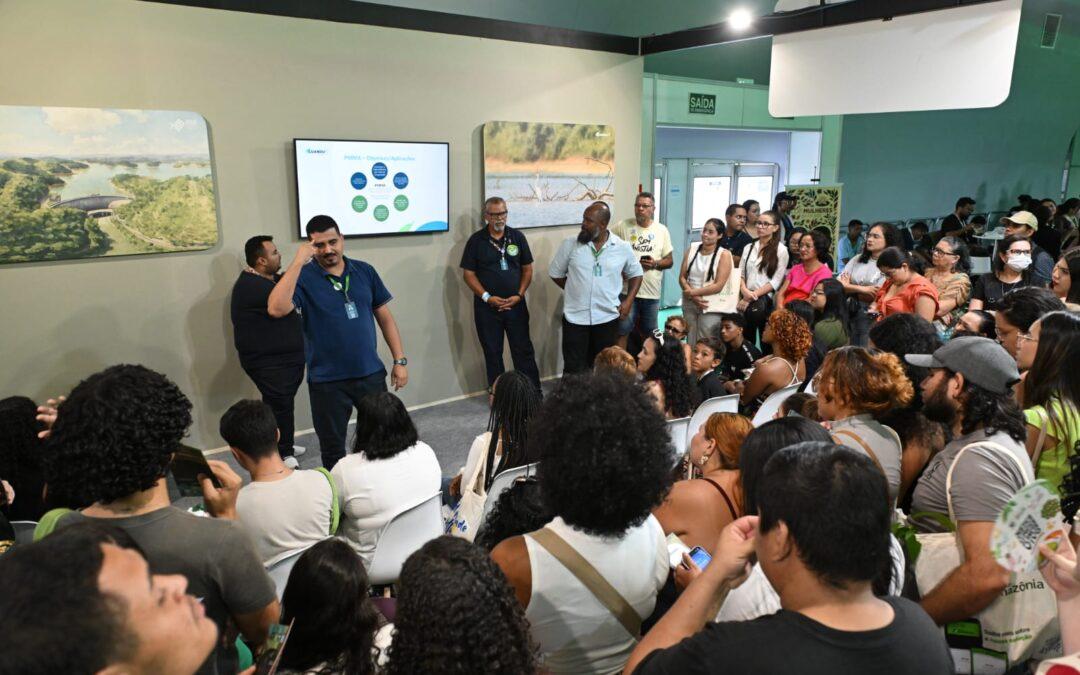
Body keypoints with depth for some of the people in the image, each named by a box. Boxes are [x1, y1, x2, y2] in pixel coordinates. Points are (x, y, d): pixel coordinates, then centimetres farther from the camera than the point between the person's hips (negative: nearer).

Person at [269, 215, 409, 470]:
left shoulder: (364, 271, 3)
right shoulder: (303, 277, -8)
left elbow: (385, 317, 8)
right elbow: (276, 309, -27)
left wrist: (400, 360, 3)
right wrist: (298, 261, -26)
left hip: (371, 374, 3)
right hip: (327, 382, -3)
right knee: (333, 450, 12)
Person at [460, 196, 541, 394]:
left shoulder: (517, 236, 3)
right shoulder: (476, 240, -3)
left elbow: (527, 269, 6)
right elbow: (468, 273, -2)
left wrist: (519, 295, -6)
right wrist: (487, 297, -12)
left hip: (516, 305, 1)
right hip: (487, 307, -1)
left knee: (524, 350, 4)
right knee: (492, 353, 9)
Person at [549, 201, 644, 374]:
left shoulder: (622, 247, -3)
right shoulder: (570, 244, -5)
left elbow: (636, 273, 11)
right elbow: (555, 273, 7)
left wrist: (628, 301, 0)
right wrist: (576, 291, 5)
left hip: (607, 317, 1)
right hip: (575, 317, -1)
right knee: (573, 370, 3)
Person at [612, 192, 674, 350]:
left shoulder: (662, 230, 5)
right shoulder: (622, 226, -2)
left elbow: (670, 261, 8)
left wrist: (655, 263, -13)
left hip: (651, 292, 3)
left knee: (648, 333, 15)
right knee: (622, 331, -1)